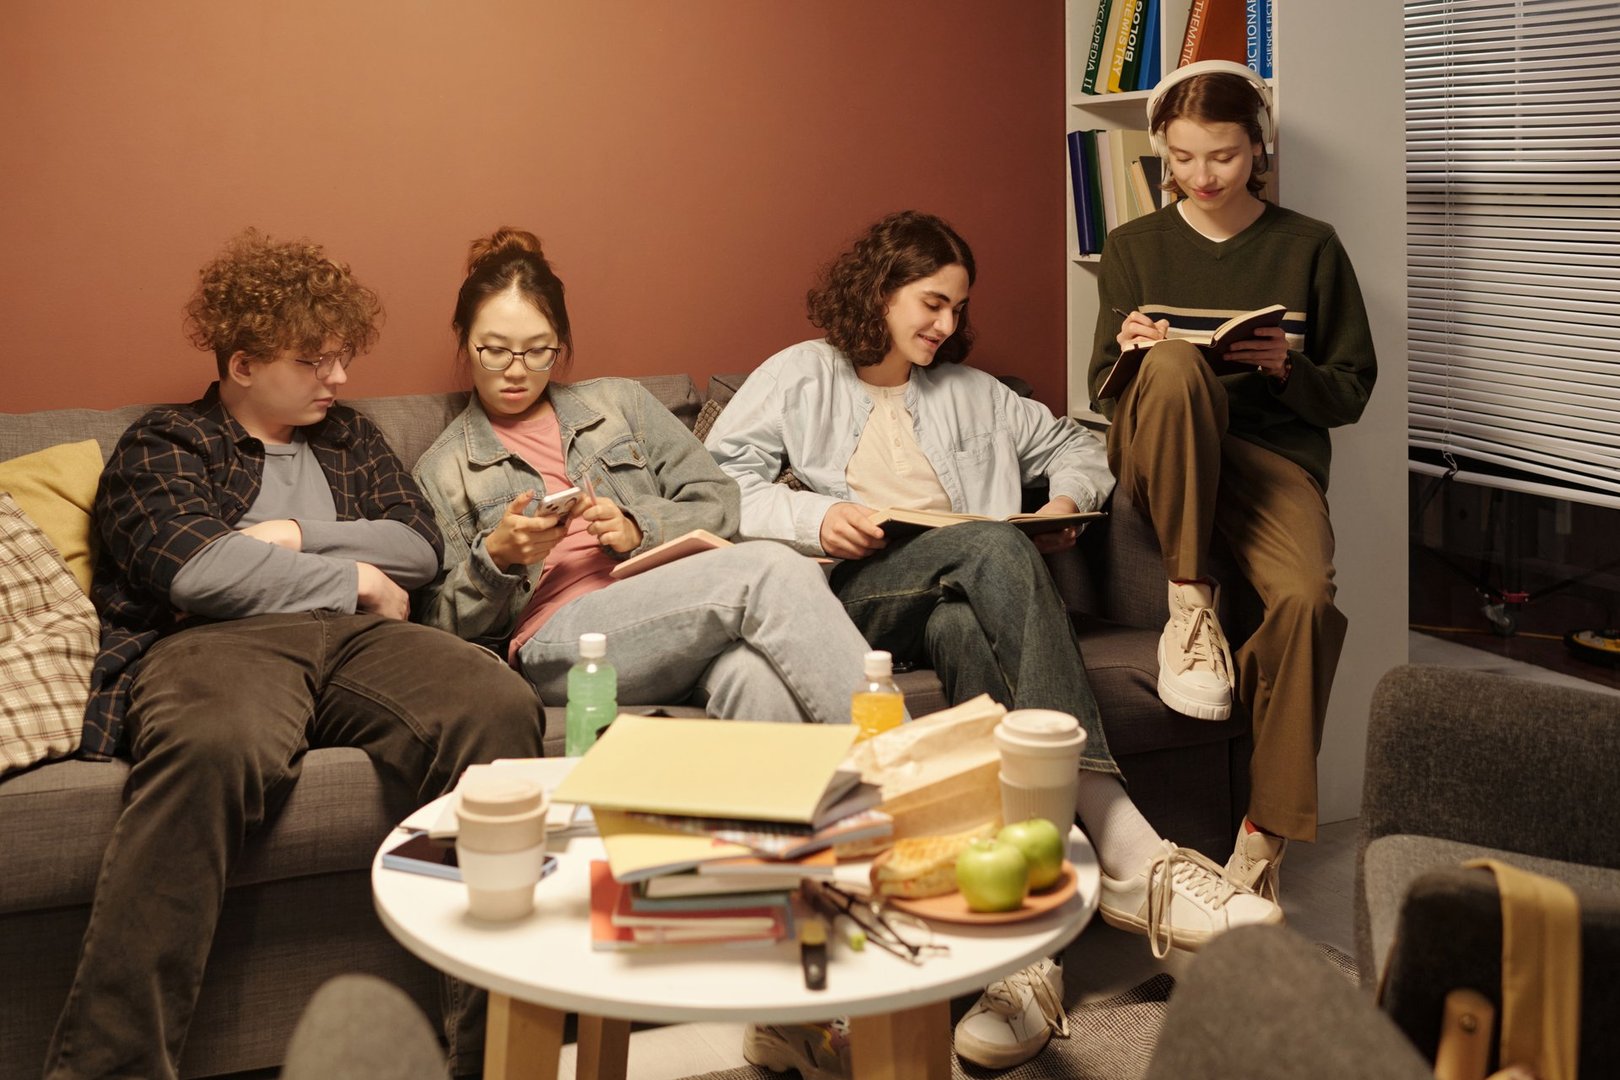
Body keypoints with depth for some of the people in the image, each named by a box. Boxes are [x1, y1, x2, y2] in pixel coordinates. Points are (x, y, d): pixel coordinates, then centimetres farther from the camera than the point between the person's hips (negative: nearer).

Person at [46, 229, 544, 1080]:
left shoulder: (348, 437, 31)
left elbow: (420, 547, 16)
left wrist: (295, 537, 3)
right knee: (213, 747, -42)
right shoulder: (163, 444, 14)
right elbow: (194, 571, -6)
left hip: (354, 640, 4)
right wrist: (355, 578, 3)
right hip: (217, 642, -4)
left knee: (499, 706, -29)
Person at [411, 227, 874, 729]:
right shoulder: (441, 472, 18)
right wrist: (493, 557, -6)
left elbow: (719, 504, 16)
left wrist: (639, 528, -3)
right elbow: (440, 628, 13)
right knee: (772, 572, -32)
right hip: (559, 637, -3)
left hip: (679, 604, 3)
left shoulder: (619, 402, 24)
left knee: (759, 682, -40)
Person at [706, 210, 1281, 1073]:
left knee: (963, 631, -37)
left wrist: (1069, 497, 10)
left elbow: (1073, 445, 33)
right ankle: (1128, 856, -47)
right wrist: (813, 518, -10)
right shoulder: (799, 377, 18)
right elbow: (714, 483, 5)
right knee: (997, 546, -35)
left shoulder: (967, 390, 31)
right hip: (853, 589, -3)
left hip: (955, 598, 4)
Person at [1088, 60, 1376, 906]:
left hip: (1274, 449, 0)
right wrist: (1131, 353, -10)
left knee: (1306, 595, -33)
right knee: (1174, 364, -36)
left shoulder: (1309, 249, 9)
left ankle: (1262, 842, -23)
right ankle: (1189, 605, -25)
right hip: (1158, 456, 1)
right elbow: (1103, 387, 14)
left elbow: (1351, 391, 10)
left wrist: (1288, 368, -12)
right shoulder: (1134, 248, 13)